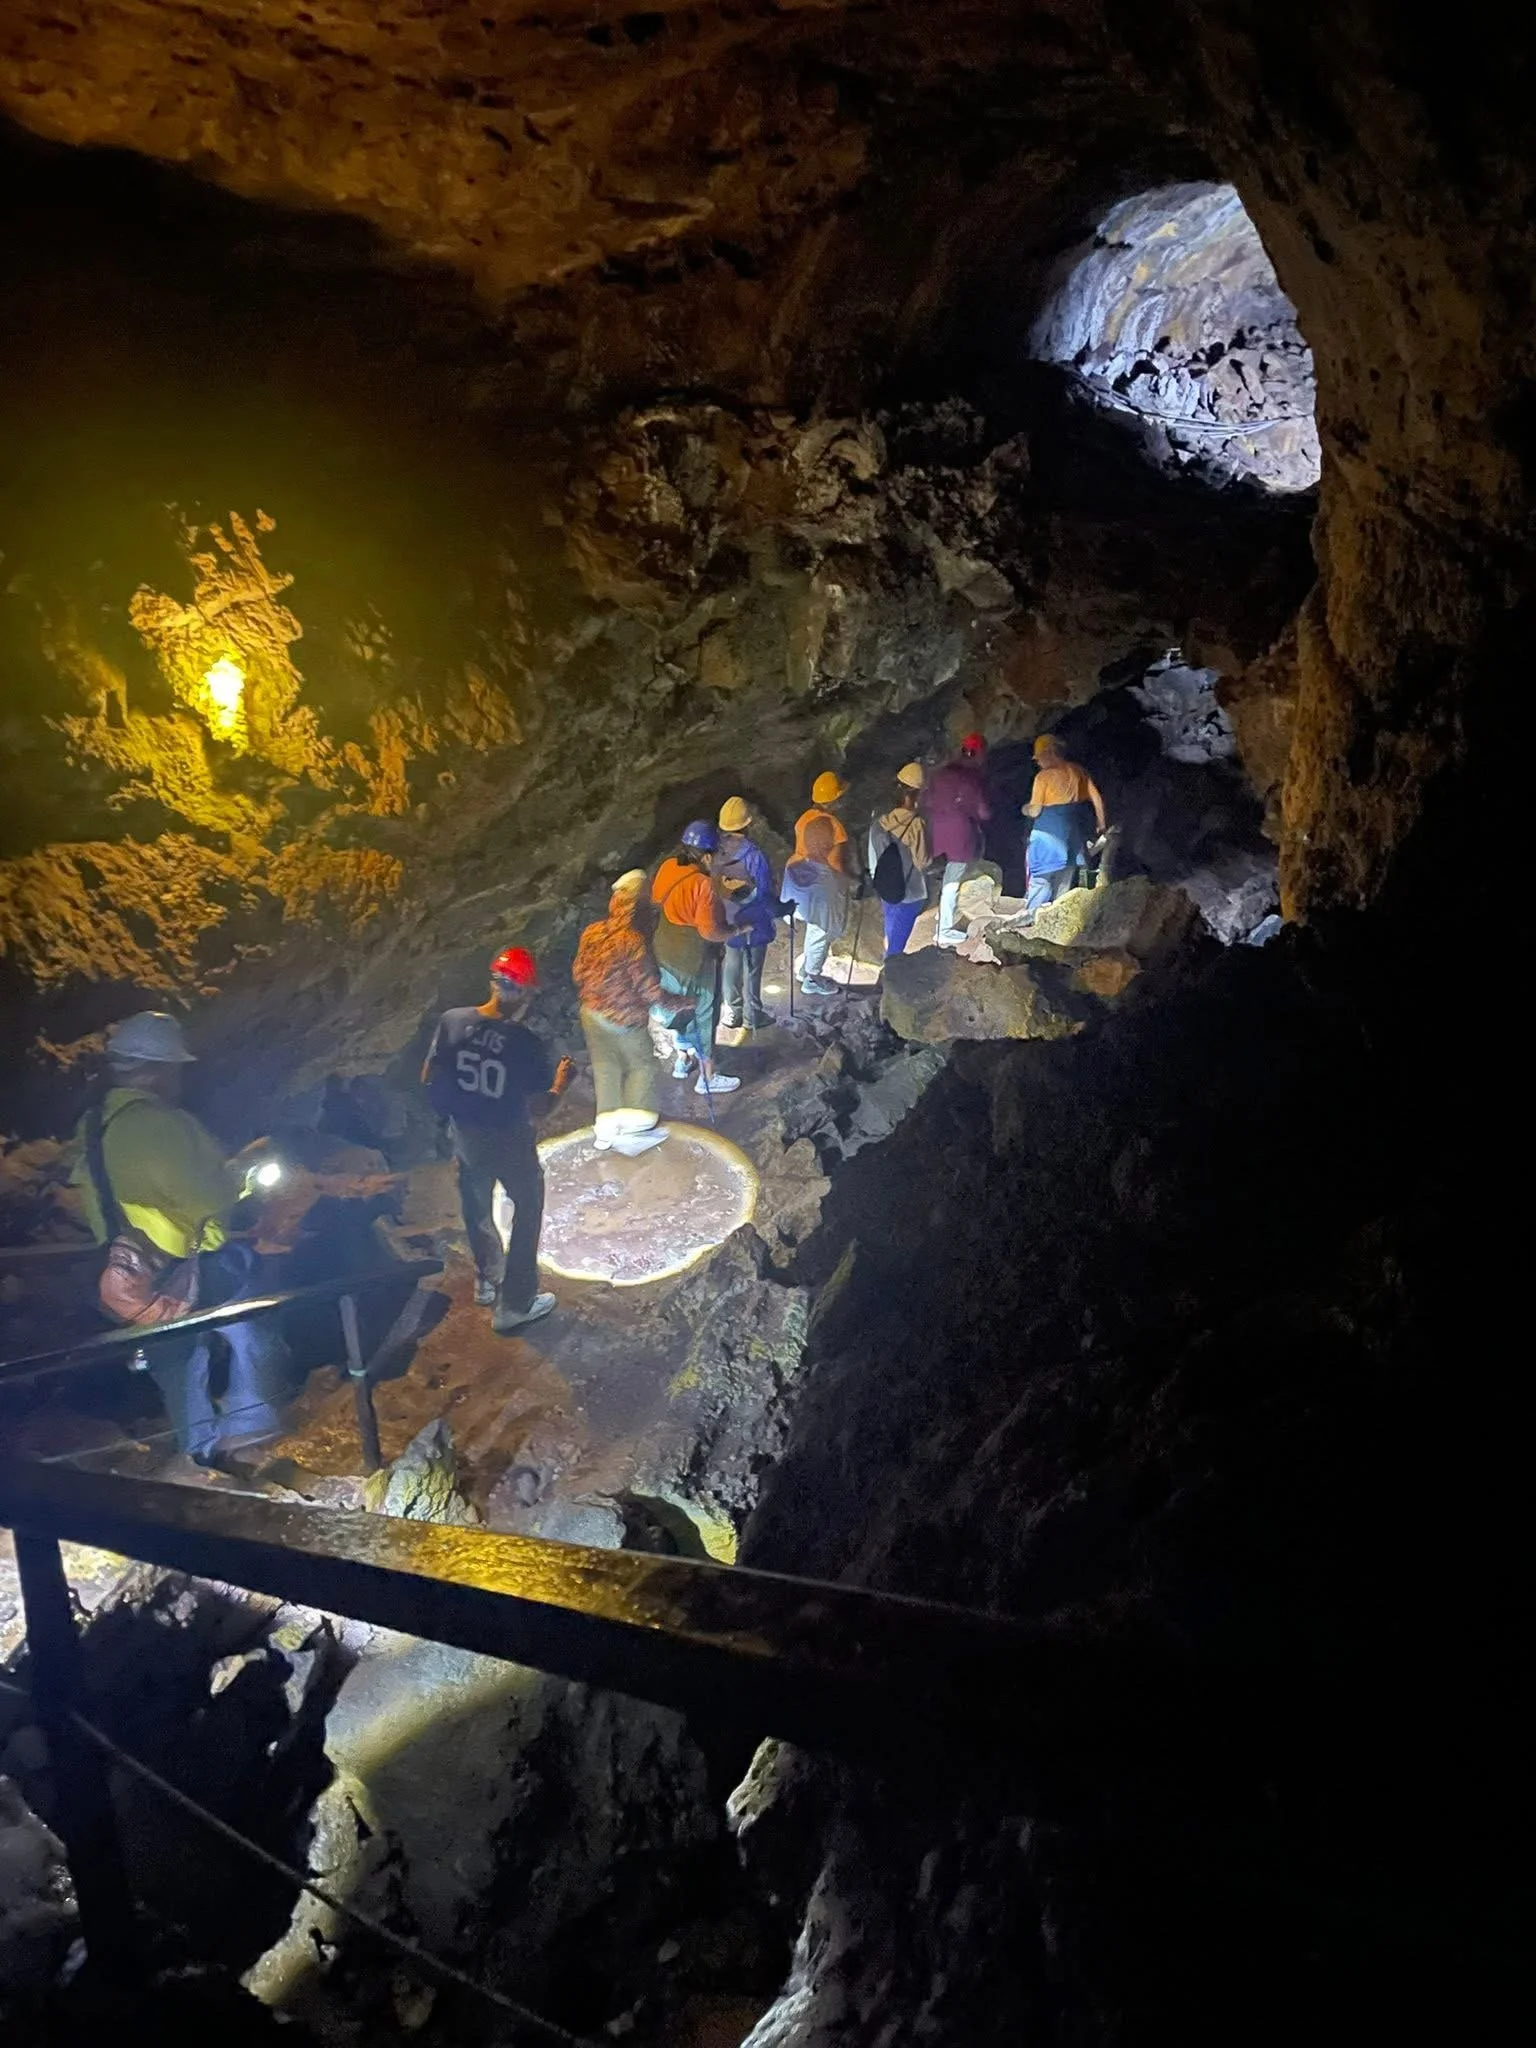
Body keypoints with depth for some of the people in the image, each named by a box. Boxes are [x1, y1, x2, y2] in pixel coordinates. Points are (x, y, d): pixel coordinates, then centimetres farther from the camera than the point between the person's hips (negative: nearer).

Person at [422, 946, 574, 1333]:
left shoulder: (452, 1021, -14)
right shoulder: (525, 1043, -26)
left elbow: (428, 1080, -4)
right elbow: (538, 1110, -18)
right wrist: (561, 1083, 0)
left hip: (466, 1137, 5)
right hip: (509, 1142, -4)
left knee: (477, 1209, 27)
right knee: (527, 1212, 18)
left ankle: (487, 1281, 49)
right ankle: (514, 1305, 26)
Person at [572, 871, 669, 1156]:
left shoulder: (591, 932, -5)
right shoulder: (633, 941, -24)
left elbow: (578, 972, 6)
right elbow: (649, 987, -20)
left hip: (592, 1012, 6)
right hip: (625, 1018, -6)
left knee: (605, 1067, 16)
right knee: (642, 1066, 11)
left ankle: (606, 1128, 19)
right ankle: (634, 1124, 5)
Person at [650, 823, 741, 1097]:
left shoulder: (667, 867, -5)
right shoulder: (703, 884, -27)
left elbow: (657, 902, 10)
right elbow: (710, 931, -25)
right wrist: (736, 930, -8)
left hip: (666, 954, 8)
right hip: (694, 962, -8)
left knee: (684, 1007, 26)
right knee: (704, 1016, 8)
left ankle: (683, 1060, 41)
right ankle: (707, 1078, 19)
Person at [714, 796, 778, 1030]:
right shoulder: (754, 855, -27)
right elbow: (765, 892, -20)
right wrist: (777, 911, -2)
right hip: (752, 923, -5)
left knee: (730, 966, 21)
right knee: (752, 970, 11)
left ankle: (731, 1011, 33)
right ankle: (752, 1016, 25)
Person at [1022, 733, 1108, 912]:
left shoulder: (1044, 776, -9)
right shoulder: (1078, 771, 6)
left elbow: (1035, 811, -11)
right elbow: (1097, 799, 5)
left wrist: (1026, 809, 11)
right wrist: (1101, 826, 13)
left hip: (1048, 833, -6)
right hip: (1073, 836, 6)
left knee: (1040, 882, -1)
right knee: (1063, 885, 13)